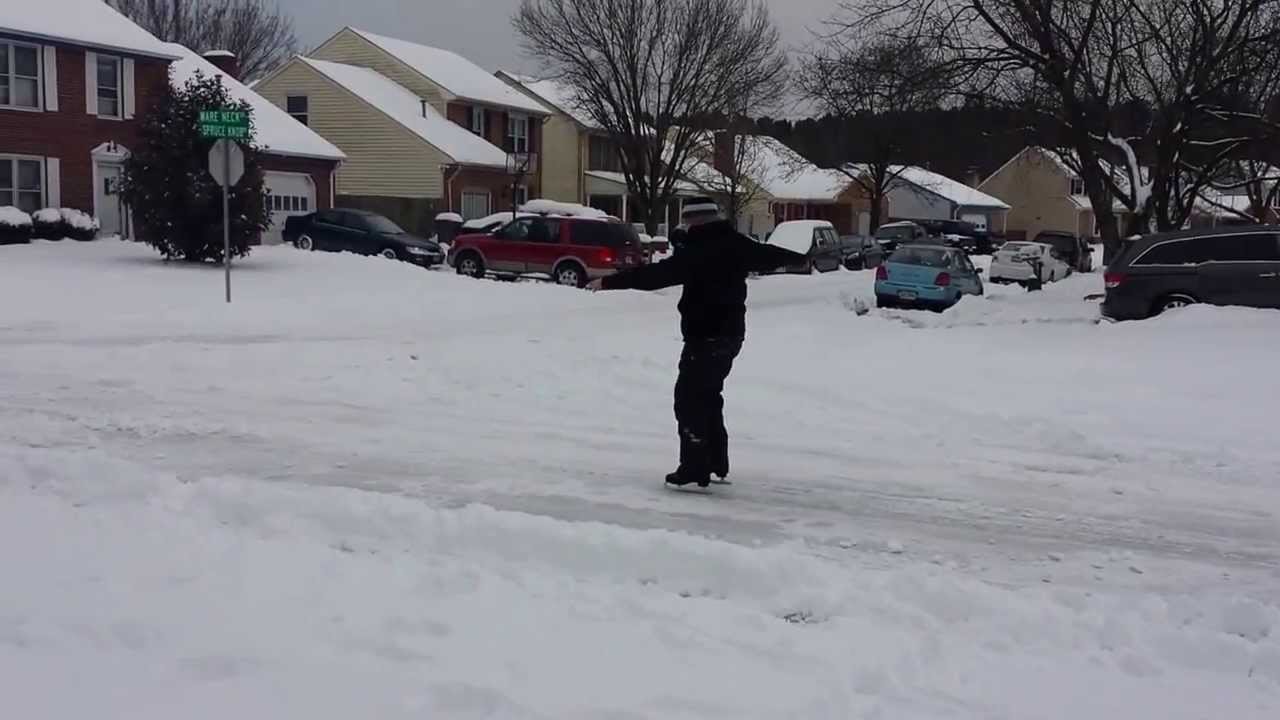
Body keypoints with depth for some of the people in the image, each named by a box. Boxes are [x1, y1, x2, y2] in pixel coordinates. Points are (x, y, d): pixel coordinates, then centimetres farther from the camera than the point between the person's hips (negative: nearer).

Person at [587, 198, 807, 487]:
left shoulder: (698, 250, -17)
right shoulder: (737, 244, 8)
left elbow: (656, 274, -19)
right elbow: (769, 255, 26)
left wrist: (608, 282, -15)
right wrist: (800, 258, 46)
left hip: (706, 337, -9)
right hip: (731, 334, 9)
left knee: (690, 398, -5)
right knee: (708, 397, 19)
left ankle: (695, 469, -7)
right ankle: (717, 464, 26)